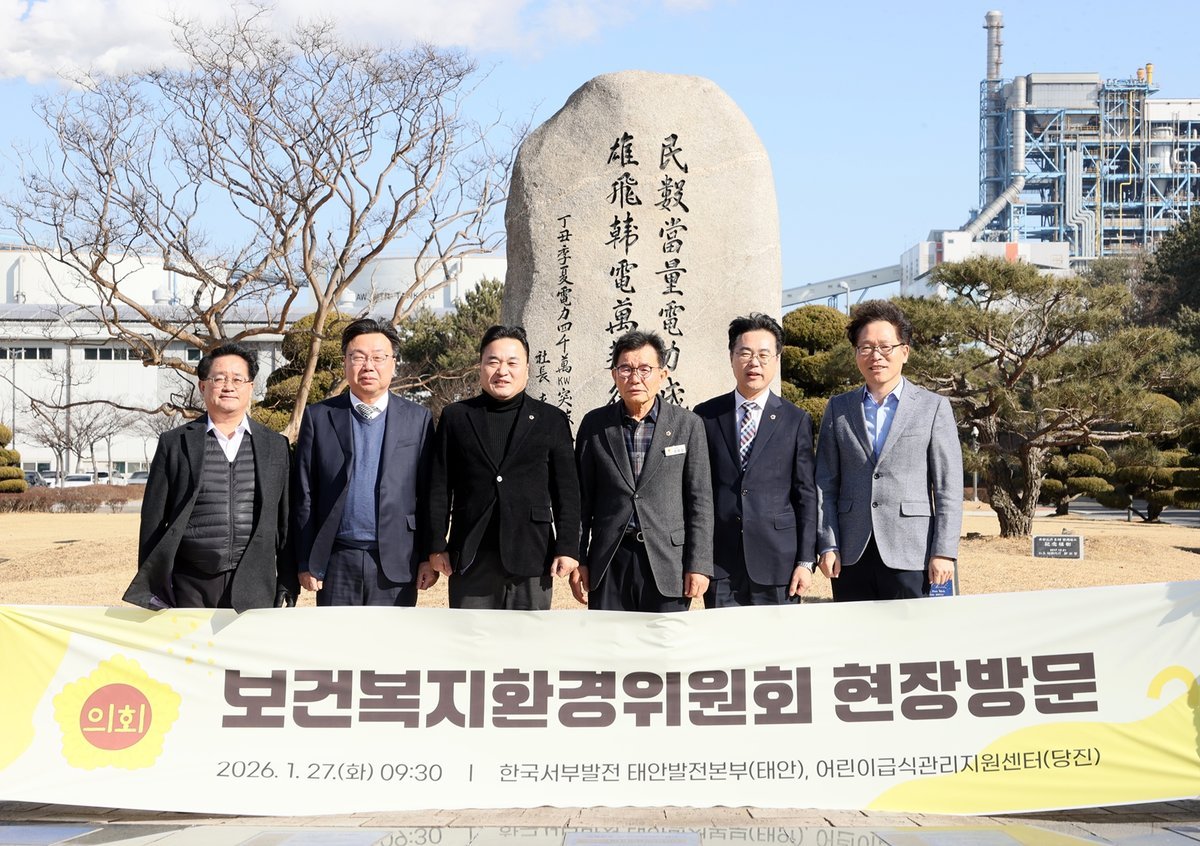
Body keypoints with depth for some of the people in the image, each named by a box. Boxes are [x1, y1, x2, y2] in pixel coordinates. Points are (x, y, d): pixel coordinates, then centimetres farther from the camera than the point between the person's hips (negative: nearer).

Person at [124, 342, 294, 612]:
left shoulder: (275, 446, 10)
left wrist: (288, 588, 7)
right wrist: (152, 589, 1)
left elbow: (285, 520, 11)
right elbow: (153, 519, 6)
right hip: (190, 589, -1)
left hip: (255, 590, 1)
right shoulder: (174, 443, 6)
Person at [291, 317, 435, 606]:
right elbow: (304, 496, 4)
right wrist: (305, 562, 0)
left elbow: (429, 493, 4)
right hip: (337, 562, 0)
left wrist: (429, 556, -1)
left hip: (395, 563, 0)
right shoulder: (318, 417, 5)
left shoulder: (418, 419, 5)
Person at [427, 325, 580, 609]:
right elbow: (439, 487, 8)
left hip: (531, 557, 0)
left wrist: (567, 548, -2)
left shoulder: (552, 420, 8)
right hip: (469, 559, 1)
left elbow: (567, 490, 5)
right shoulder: (455, 417, 9)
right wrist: (437, 546, 3)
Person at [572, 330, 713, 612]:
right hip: (609, 562, 1)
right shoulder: (594, 424, 6)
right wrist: (578, 560, 4)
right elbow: (582, 497, 8)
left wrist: (699, 565, -4)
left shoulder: (688, 425, 2)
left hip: (668, 562, -1)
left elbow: (700, 500, 1)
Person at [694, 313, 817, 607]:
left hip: (777, 563, -1)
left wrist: (806, 561, -2)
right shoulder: (705, 417, 7)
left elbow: (806, 496, 3)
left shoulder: (796, 420, 5)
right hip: (719, 563, 1)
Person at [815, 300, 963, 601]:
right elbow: (825, 485, 10)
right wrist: (828, 545, 1)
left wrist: (944, 553, -6)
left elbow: (948, 489, 1)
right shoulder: (837, 409, 12)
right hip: (851, 556, 2)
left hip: (910, 555, -2)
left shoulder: (934, 407, 5)